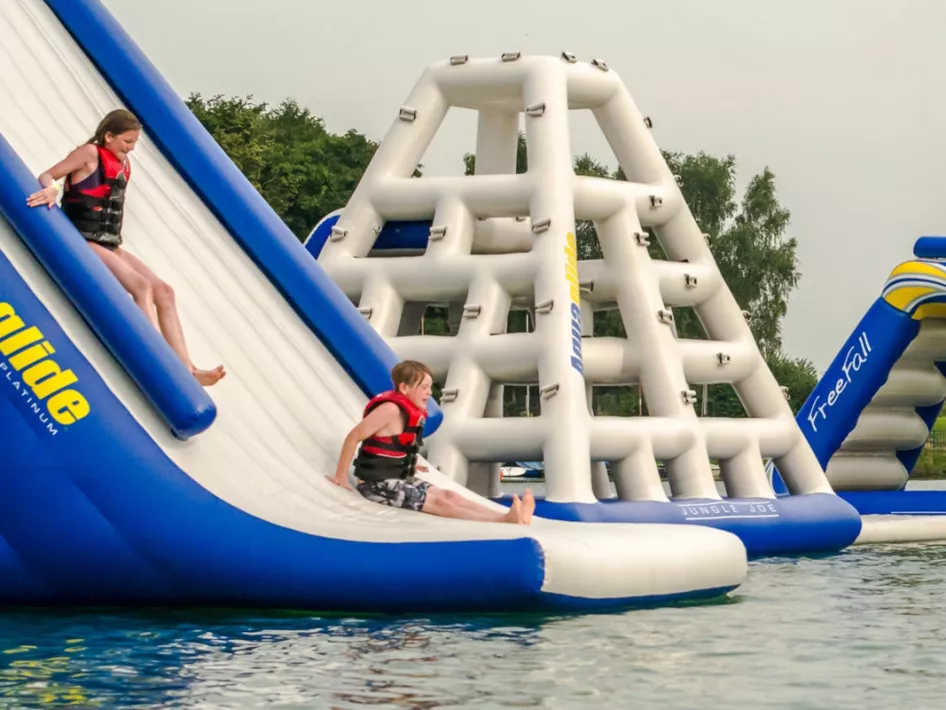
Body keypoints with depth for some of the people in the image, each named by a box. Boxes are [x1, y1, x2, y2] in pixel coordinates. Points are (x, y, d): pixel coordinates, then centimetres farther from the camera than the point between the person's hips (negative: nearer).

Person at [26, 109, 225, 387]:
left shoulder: (123, 164, 15)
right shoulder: (90, 153, -5)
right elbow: (46, 176, -9)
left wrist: (116, 245, 17)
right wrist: (51, 189, -30)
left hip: (109, 246, 8)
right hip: (84, 243, -8)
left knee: (163, 291, -5)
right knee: (141, 286, -25)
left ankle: (186, 369, -13)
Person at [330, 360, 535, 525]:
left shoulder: (415, 413, 7)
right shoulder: (391, 409, -21)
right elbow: (354, 437, -21)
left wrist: (408, 465, 22)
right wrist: (341, 477, -18)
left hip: (398, 479, 9)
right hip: (377, 483, -9)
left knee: (449, 495, -4)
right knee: (439, 503, -17)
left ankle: (507, 515, -15)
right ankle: (503, 520, -27)